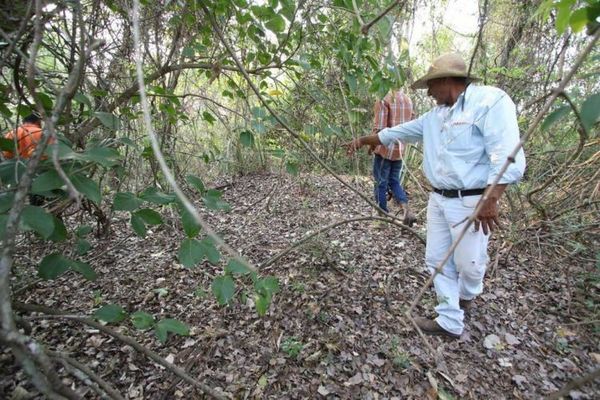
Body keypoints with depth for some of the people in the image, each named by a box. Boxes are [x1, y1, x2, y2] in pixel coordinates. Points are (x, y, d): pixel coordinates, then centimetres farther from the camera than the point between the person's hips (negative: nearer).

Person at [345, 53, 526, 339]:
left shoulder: (490, 100, -11)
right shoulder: (434, 116, 13)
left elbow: (506, 156, -19)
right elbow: (397, 132, 21)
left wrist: (490, 201, -23)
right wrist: (363, 140, 22)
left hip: (471, 202, -7)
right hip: (439, 200, 8)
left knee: (469, 263, 6)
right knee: (437, 260, 9)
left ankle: (467, 294, 42)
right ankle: (450, 322, 22)